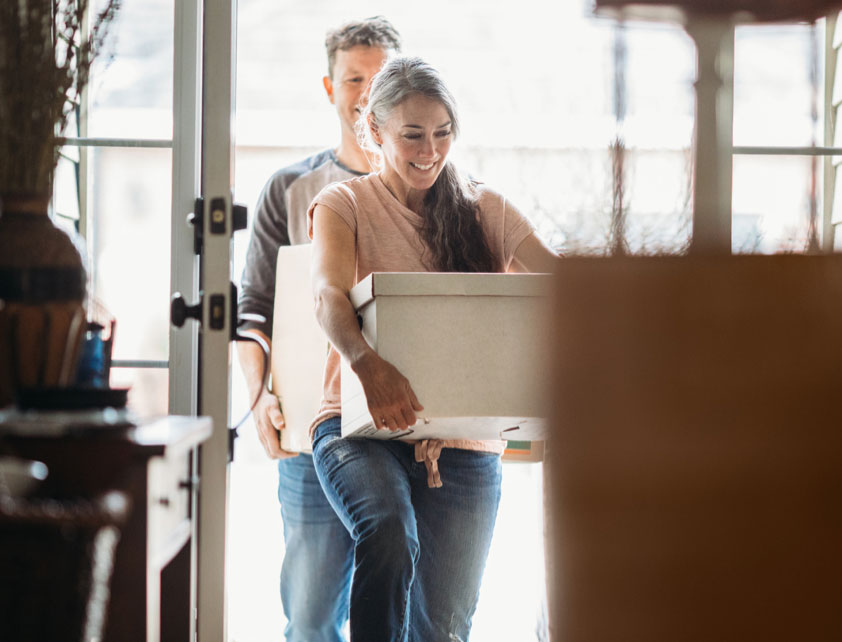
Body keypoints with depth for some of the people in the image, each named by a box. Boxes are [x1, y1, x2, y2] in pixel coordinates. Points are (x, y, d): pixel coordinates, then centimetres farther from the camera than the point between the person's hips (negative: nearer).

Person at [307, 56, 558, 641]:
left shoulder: (485, 209, 14)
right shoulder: (344, 204, 5)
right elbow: (330, 296, -15)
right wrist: (366, 363, -37)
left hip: (464, 444, 3)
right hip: (363, 426, -3)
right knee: (389, 532, -34)